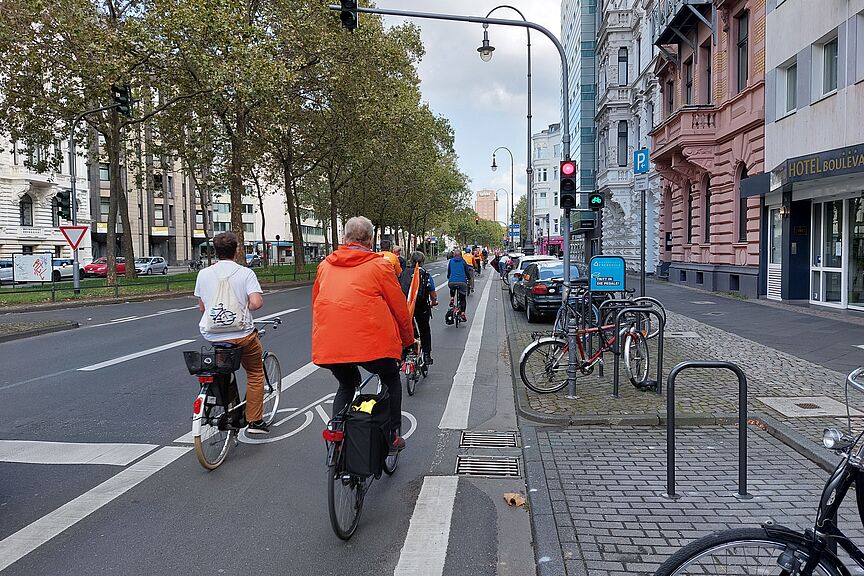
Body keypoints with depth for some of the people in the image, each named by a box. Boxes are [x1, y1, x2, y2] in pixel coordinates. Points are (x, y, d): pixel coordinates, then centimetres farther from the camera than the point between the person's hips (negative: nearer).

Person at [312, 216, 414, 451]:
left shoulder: (325, 265, 14)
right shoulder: (379, 266, 1)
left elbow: (316, 303, 23)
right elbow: (399, 307, 6)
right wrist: (408, 340, 21)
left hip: (328, 343, 4)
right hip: (371, 341, -4)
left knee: (346, 386, 28)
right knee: (391, 381, 23)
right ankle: (392, 436, 24)